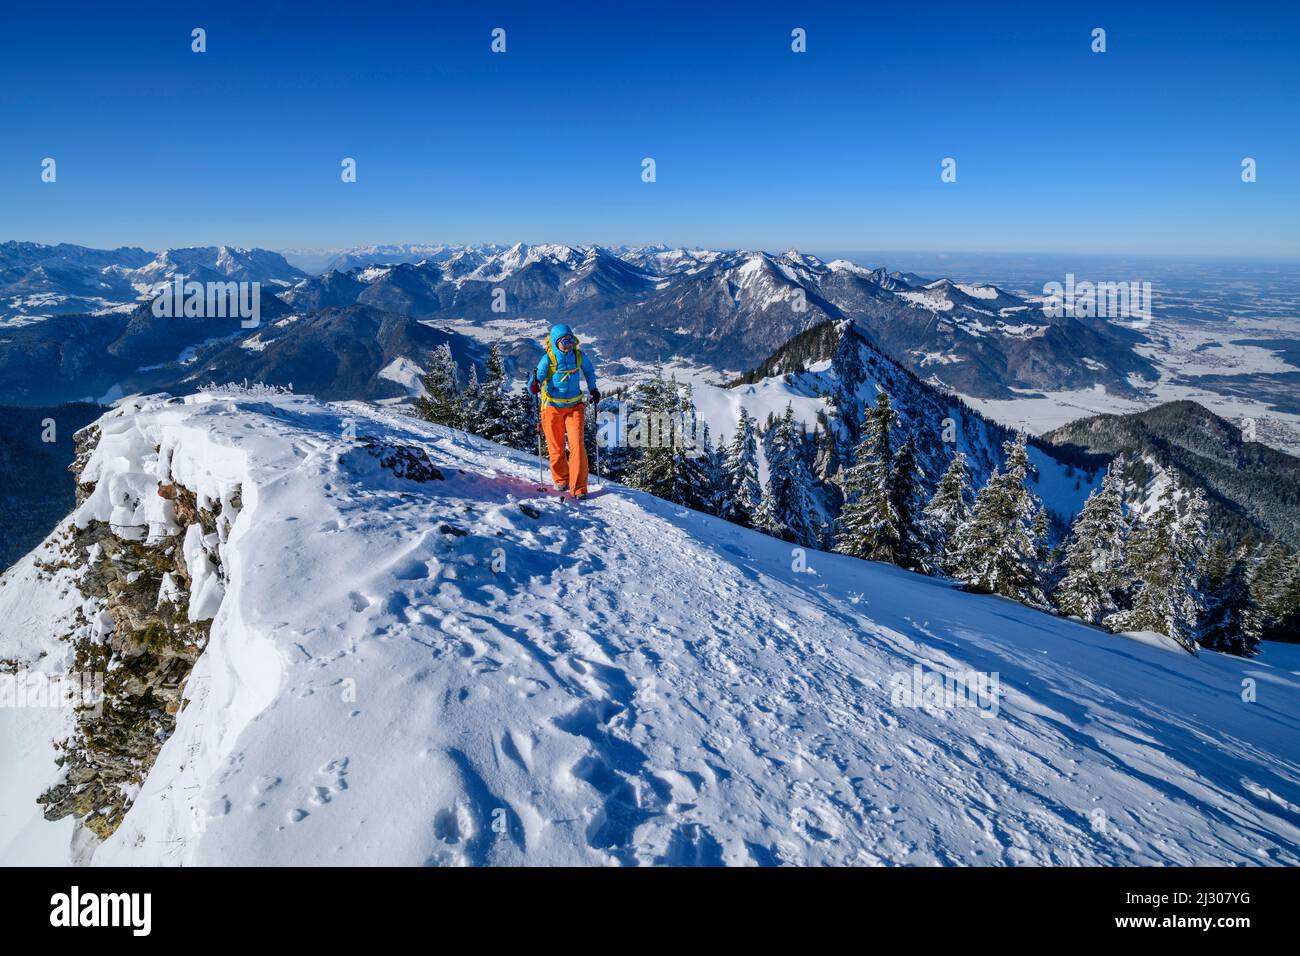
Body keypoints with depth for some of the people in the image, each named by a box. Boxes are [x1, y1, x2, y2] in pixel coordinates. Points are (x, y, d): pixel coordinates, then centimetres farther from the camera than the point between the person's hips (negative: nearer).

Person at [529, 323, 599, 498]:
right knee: (556, 447, 9)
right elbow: (538, 377, -17)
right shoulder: (548, 359, -13)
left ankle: (579, 488, -7)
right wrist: (534, 386, -39)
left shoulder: (579, 356, -4)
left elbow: (589, 370, 17)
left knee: (577, 445, -11)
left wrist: (593, 389, 16)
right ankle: (560, 479, 34)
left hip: (574, 406, 1)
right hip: (553, 407, -1)